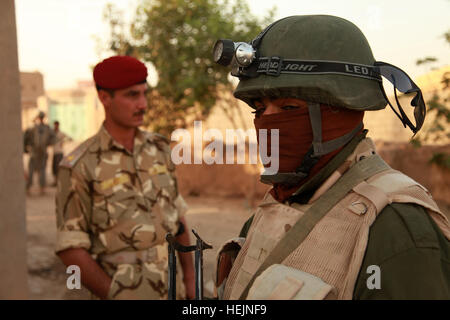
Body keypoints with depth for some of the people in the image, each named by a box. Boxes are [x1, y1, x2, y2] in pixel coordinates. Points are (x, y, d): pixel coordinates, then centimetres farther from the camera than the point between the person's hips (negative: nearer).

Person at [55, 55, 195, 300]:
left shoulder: (159, 148, 3)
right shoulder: (79, 166, -12)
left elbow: (176, 213, 10)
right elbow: (69, 247, -10)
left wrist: (189, 274, 7)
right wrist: (113, 295, -14)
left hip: (172, 288, 5)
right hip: (123, 291, -4)